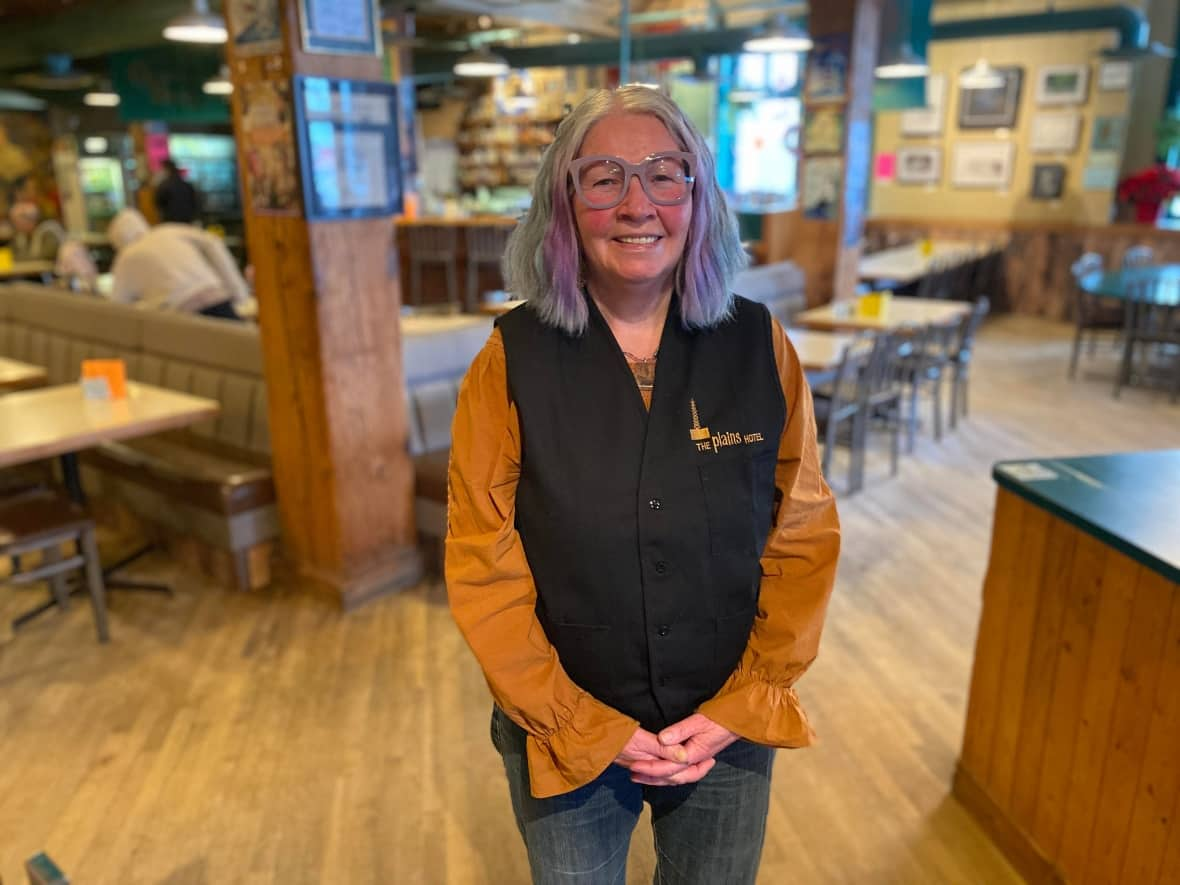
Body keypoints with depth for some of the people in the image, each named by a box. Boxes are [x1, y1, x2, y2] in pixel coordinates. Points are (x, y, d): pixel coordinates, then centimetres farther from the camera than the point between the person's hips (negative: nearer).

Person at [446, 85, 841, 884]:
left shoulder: (760, 346, -9)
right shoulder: (512, 363, -13)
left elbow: (804, 538, -4)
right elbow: (484, 573, -11)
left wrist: (743, 706, -8)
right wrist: (592, 731, -12)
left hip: (729, 733, 2)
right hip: (565, 744, -1)